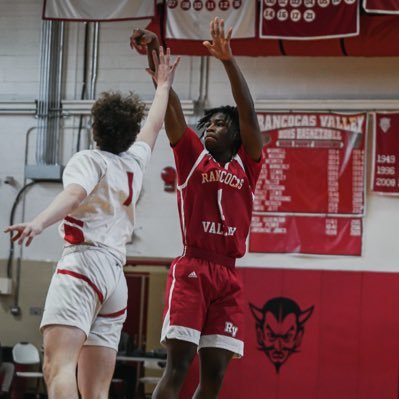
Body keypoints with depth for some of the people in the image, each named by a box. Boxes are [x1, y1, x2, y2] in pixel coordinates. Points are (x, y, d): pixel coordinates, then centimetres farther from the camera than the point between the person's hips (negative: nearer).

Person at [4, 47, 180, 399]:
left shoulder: (89, 160, 5)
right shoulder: (136, 161, 21)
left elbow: (74, 194, -18)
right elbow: (154, 126, 42)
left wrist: (39, 223, -35)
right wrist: (163, 86, 59)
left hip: (85, 263, -7)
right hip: (116, 275, 7)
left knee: (58, 368, -25)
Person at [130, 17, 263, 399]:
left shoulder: (246, 166, 13)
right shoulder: (192, 157, 10)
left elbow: (248, 112, 1)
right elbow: (169, 103, 1)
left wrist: (228, 60, -10)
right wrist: (154, 51, -10)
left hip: (228, 277, 3)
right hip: (192, 269, -3)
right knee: (177, 366, -11)